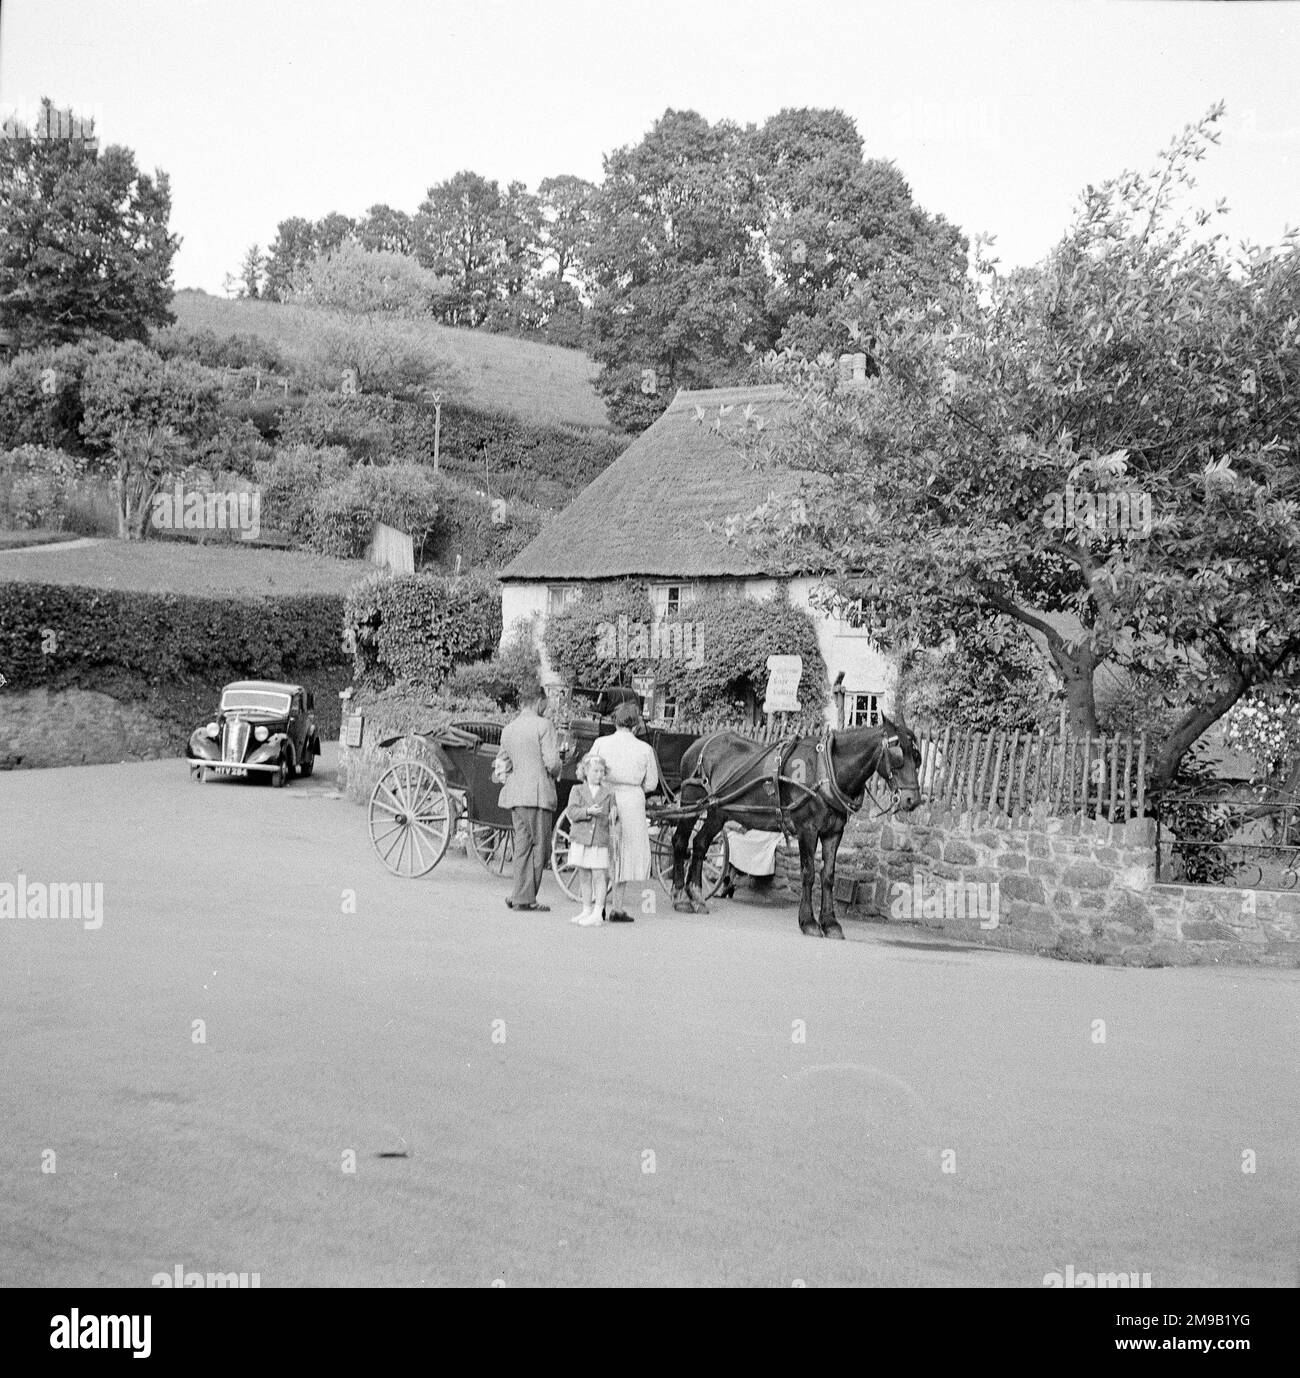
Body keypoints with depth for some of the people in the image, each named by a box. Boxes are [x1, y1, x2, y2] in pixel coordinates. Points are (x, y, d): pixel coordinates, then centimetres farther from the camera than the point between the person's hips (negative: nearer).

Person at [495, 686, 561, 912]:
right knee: (540, 847, 0)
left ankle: (521, 898, 10)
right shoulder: (543, 726, -8)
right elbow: (552, 763, -14)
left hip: (514, 792, 7)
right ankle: (524, 899, -2)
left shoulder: (508, 729, 13)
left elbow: (502, 764, 17)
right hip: (538, 793, -7)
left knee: (523, 846, 12)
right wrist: (554, 773, 6)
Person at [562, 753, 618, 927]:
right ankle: (586, 910, 17)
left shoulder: (608, 793, 7)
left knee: (598, 876, -6)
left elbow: (613, 819, 8)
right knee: (584, 876, 8)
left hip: (600, 841, -1)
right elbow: (571, 812, -7)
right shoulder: (578, 790, 5)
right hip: (580, 840, 1)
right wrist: (588, 811, -23)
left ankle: (598, 912, -3)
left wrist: (614, 815, -16)